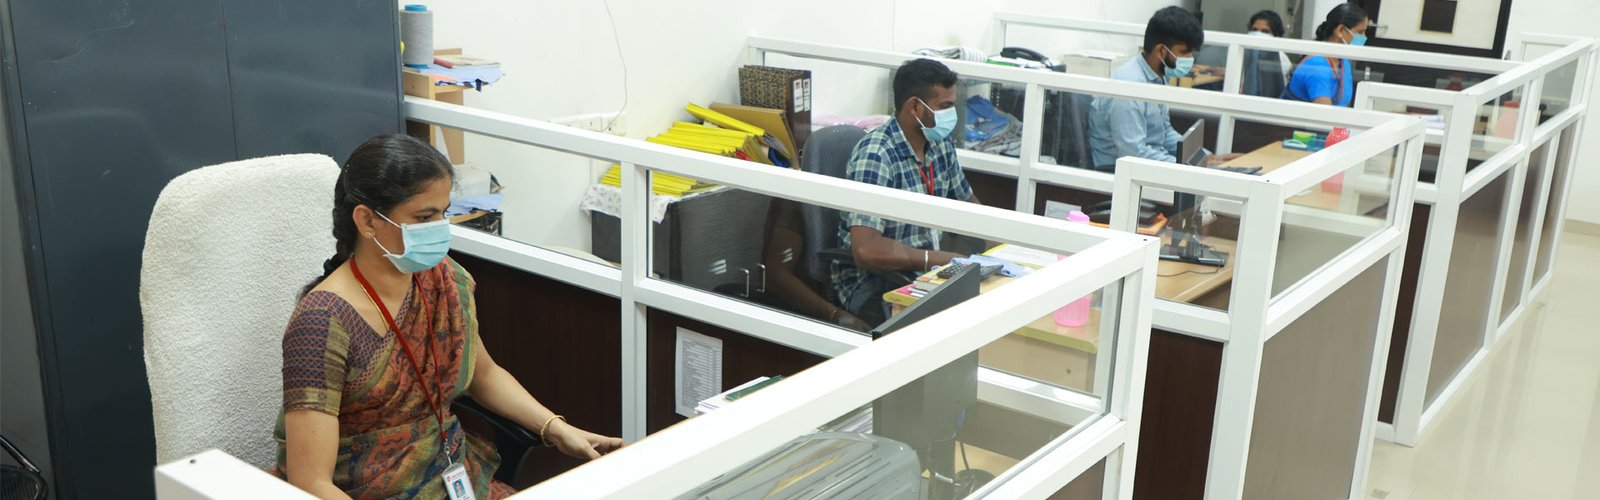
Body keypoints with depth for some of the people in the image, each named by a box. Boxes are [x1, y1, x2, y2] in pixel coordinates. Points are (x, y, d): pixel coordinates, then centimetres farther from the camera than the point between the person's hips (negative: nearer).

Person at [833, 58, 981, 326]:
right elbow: (867, 250, -32)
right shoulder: (876, 156, -22)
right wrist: (942, 259, -27)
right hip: (870, 281, -8)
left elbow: (967, 202, 21)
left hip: (926, 269, 8)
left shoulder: (941, 145, 4)